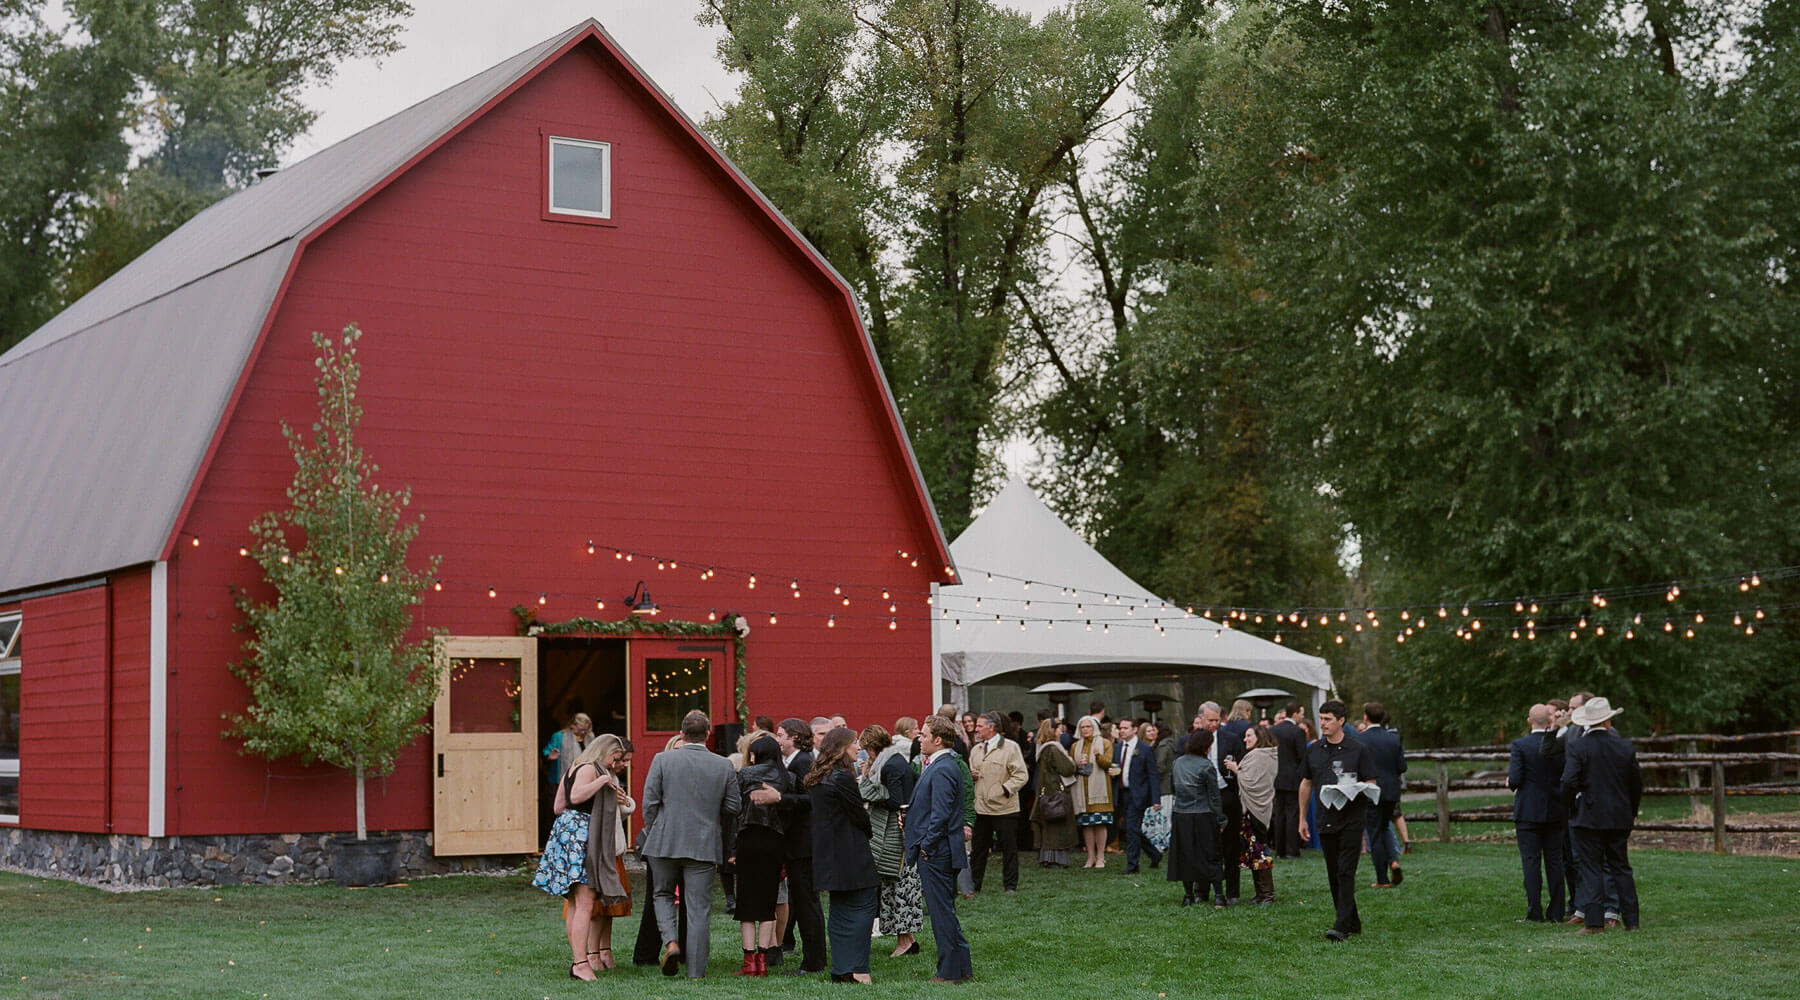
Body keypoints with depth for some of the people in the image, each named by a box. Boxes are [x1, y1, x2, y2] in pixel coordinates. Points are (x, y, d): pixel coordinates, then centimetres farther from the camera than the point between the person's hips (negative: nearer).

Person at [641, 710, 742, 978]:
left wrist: (652, 834, 10)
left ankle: (670, 942, -3)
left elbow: (649, 803, -5)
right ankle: (696, 970, 6)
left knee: (663, 894, 20)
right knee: (699, 907, 4)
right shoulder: (724, 766, -1)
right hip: (704, 845, 1)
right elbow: (733, 808, 4)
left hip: (665, 842, 0)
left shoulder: (662, 760, -5)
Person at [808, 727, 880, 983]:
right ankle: (855, 968, -8)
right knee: (863, 905, -5)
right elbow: (859, 815, -12)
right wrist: (869, 831, 10)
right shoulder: (843, 778, -17)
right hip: (849, 854, -9)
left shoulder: (817, 779, 11)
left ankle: (841, 969, 14)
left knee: (840, 910, 13)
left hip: (829, 854, 9)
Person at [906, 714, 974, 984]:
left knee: (942, 911, -2)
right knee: (944, 910, 15)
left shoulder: (942, 770, -19)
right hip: (937, 851, 10)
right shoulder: (939, 766, 14)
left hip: (936, 851, -10)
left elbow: (940, 814, -23)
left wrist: (926, 846, -17)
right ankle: (961, 964, 22)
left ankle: (951, 971, 4)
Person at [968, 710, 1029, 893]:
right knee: (978, 848, 8)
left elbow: (1021, 775, -7)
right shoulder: (976, 749, 15)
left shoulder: (1010, 747, -5)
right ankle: (973, 885, 16)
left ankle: (1010, 885, 12)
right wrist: (972, 775, 5)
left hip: (1004, 808, -5)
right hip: (980, 808, 5)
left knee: (1009, 849, 3)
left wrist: (1005, 789, -17)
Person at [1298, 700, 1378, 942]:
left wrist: (1355, 791, -23)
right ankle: (1353, 923, 20)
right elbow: (1306, 784, 17)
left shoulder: (1357, 749, -5)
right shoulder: (1314, 750, 8)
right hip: (1325, 820, 5)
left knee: (1346, 872, -11)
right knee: (1333, 874, 8)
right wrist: (1302, 817, 15)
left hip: (1351, 819, -5)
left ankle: (1342, 926, -14)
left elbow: (1371, 784, -2)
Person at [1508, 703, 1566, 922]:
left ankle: (1535, 911, -1)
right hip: (1555, 812, 3)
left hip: (1528, 812, -3)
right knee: (1555, 861, 9)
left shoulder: (1520, 745, -10)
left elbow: (1514, 779, -14)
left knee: (1531, 862, 1)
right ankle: (1556, 912, 10)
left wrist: (1511, 783, 8)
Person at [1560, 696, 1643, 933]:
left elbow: (1569, 782, -17)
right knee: (1621, 868, 12)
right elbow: (1637, 784, 9)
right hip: (1620, 819, 4)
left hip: (1588, 817, -4)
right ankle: (1631, 920, 13)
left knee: (1591, 869, -1)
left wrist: (1570, 812, -2)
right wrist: (1631, 814, 20)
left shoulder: (1577, 747, -10)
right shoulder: (1625, 746, 2)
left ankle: (1594, 922, -3)